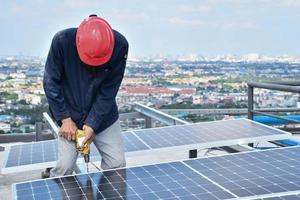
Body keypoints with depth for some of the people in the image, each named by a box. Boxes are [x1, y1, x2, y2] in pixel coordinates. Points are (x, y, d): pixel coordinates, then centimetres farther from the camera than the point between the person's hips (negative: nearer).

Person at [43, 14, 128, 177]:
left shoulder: (120, 45, -22)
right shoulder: (62, 41, -24)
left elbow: (108, 91, -16)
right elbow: (51, 82, -12)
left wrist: (92, 124, -19)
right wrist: (65, 119, -15)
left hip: (104, 115, 2)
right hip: (70, 116, -1)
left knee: (117, 164, 0)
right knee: (65, 166, -9)